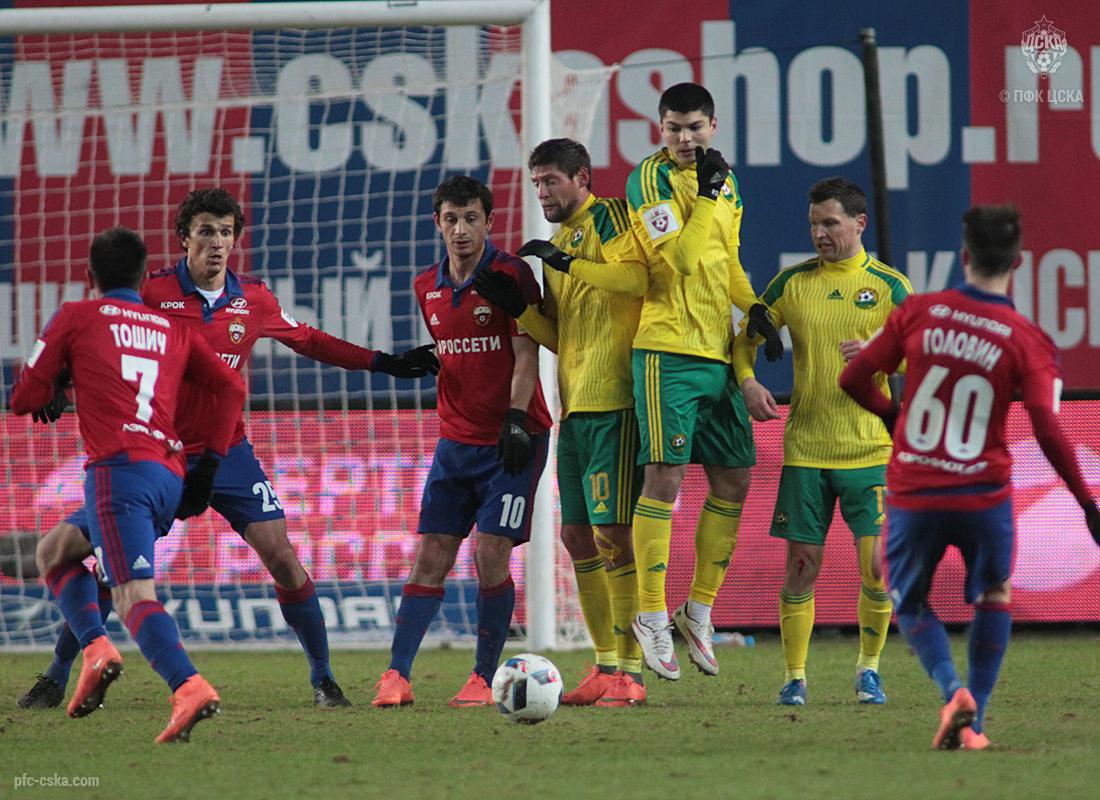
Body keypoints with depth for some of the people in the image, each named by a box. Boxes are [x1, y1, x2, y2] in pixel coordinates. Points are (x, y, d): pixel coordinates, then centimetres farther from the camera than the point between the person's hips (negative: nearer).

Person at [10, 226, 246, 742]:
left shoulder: (74, 318, 10)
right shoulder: (174, 331, 23)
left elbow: (25, 401, 12)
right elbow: (230, 388, 13)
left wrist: (55, 391, 35)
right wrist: (208, 467, 14)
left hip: (119, 470, -6)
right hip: (171, 480, 6)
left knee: (135, 598, -19)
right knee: (55, 552, 24)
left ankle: (188, 686, -40)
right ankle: (95, 650, 4)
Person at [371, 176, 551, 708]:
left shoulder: (511, 275, -7)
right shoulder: (427, 288, 11)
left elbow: (526, 354, -11)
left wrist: (516, 419, -20)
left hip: (512, 440, -5)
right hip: (456, 440, 5)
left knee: (492, 555, -10)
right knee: (431, 557, -2)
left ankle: (483, 679, 0)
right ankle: (396, 676, -7)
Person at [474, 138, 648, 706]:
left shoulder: (609, 218, -3)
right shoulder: (558, 244, 23)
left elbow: (639, 277, -20)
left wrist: (569, 263, -21)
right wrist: (517, 307, 9)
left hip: (613, 401, -10)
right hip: (575, 404, 10)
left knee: (611, 531, -11)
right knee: (577, 534, 9)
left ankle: (629, 672, -10)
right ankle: (606, 666, 16)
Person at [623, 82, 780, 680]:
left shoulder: (727, 184, 14)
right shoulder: (649, 180, -9)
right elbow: (678, 261, -19)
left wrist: (751, 305, 10)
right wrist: (706, 197, -17)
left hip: (718, 351, 7)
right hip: (667, 351, -7)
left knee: (733, 481, 8)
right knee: (665, 476, -11)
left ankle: (699, 610, 19)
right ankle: (652, 616, -3)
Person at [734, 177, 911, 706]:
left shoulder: (890, 286, 1)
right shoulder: (794, 281, 6)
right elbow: (746, 338, 12)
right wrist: (747, 381, -7)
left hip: (870, 449, -1)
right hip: (806, 449, 1)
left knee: (877, 564, -8)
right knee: (801, 565, 0)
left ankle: (869, 668, 11)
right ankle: (795, 677, 10)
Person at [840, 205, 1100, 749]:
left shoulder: (919, 313, -3)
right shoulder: (1027, 341, -7)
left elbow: (853, 379, 1)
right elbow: (1049, 432, -15)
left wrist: (891, 415, 21)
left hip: (913, 494, 0)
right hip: (984, 494, 0)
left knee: (909, 604, 18)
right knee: (994, 596, 23)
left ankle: (953, 691, -9)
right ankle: (974, 724, 13)